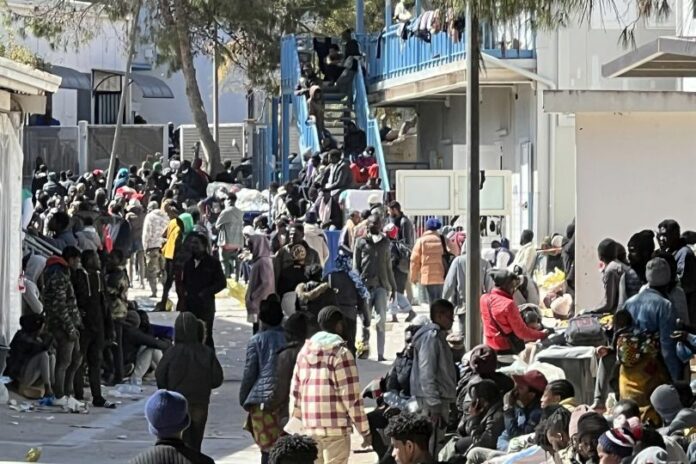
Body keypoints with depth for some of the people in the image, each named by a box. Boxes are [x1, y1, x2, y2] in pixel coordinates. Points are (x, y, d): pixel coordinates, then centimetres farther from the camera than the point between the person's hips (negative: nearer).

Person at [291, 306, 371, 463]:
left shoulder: (305, 351, 10)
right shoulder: (340, 353, -9)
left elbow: (296, 390, 14)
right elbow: (351, 396, -11)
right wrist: (364, 430, -5)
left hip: (310, 426, 6)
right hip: (335, 426, -6)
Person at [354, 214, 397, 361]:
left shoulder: (385, 243, 14)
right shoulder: (361, 242, 6)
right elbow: (356, 266, 4)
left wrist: (393, 287, 18)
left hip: (381, 285, 2)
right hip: (365, 285, -2)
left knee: (381, 321, -5)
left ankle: (380, 353, -5)